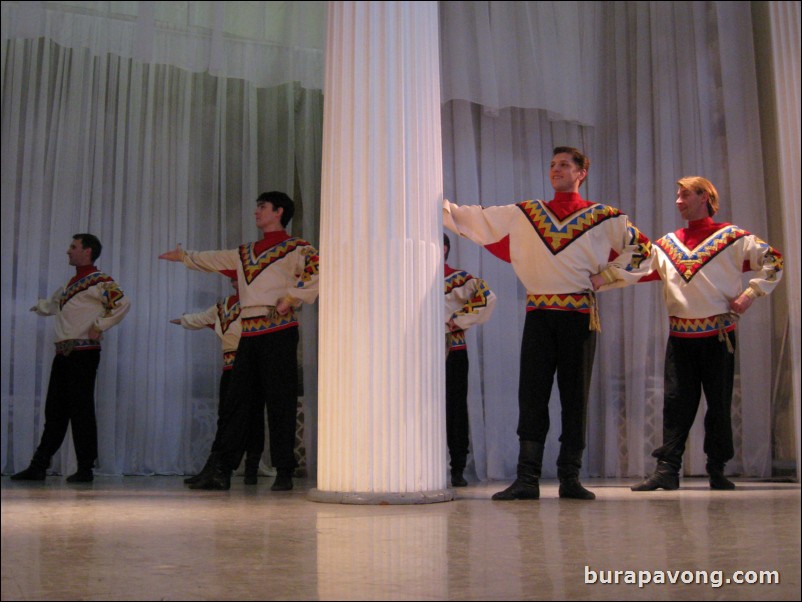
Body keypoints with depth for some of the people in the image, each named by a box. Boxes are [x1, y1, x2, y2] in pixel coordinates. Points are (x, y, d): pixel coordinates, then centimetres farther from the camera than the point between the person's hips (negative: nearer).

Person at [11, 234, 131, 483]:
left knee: (81, 411, -5)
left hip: (83, 352, -9)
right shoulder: (73, 282, 21)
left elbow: (123, 303, -21)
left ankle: (86, 469, 2)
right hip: (63, 353, 9)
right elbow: (55, 303, 40)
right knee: (54, 411, 9)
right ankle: (38, 466, 13)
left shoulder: (99, 281, -7)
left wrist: (99, 326, -18)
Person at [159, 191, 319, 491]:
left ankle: (284, 474, 1)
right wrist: (184, 256, 46)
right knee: (236, 402, 5)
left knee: (280, 404, -5)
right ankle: (222, 472, 9)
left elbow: (317, 269, -15)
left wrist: (291, 298, -17)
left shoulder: (294, 248, 0)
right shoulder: (245, 253, 23)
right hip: (249, 334, 7)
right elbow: (214, 260, 37)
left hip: (278, 332, -7)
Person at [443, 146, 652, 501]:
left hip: (579, 314, -1)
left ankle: (570, 478, 9)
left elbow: (641, 247, 11)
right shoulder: (524, 214, 13)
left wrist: (604, 276, 2)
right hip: (538, 314, 1)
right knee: (532, 395, -3)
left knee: (575, 396, 2)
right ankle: (527, 480, -3)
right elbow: (474, 220, 13)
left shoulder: (603, 217, 8)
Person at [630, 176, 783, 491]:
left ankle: (717, 469, 13)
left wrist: (750, 294, -9)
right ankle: (667, 469, -2)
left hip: (718, 335, -3)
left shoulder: (731, 237, 2)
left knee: (719, 403, 3)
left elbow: (773, 261, 0)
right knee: (676, 401, -1)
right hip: (680, 336, 3)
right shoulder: (667, 243, 14)